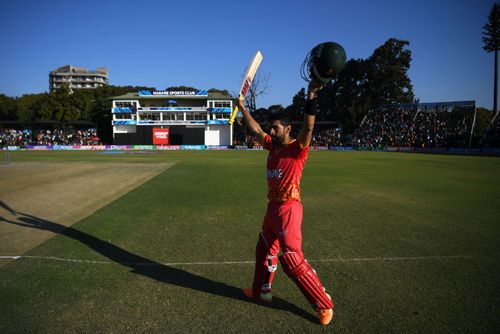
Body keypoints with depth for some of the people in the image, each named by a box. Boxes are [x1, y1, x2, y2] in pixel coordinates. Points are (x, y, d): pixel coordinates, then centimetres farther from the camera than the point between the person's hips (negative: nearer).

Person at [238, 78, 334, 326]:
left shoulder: (297, 148, -13)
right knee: (265, 250, 21)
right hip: (272, 207, 9)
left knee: (292, 260, -6)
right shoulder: (273, 146, 8)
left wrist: (310, 97, -43)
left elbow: (308, 127, -31)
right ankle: (261, 291, 42)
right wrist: (242, 108, 21)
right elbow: (256, 130, 20)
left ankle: (324, 305, 9)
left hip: (288, 209, -9)